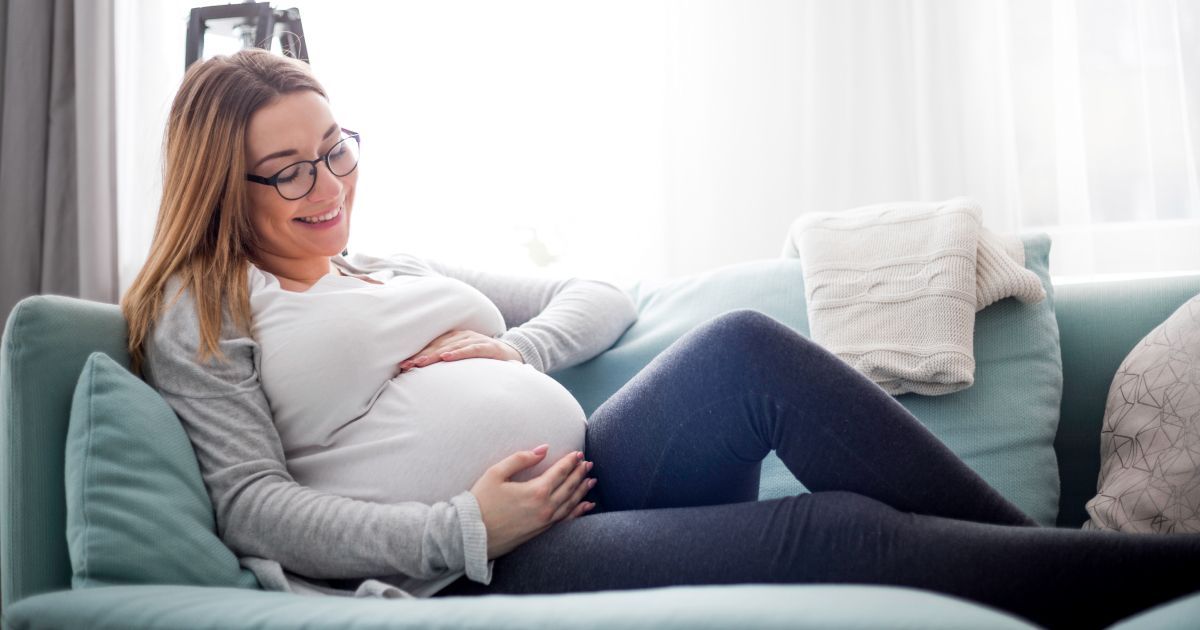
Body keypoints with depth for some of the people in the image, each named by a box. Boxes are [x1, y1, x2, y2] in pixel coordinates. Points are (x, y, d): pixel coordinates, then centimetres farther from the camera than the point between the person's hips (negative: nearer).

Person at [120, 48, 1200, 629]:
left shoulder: (403, 268, 24)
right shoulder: (199, 313, 7)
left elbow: (604, 294, 26)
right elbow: (253, 506, -6)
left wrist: (518, 349, 3)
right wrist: (464, 529, -16)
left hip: (594, 474, 6)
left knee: (744, 348, -24)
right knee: (820, 531, -25)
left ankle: (1038, 540, -17)